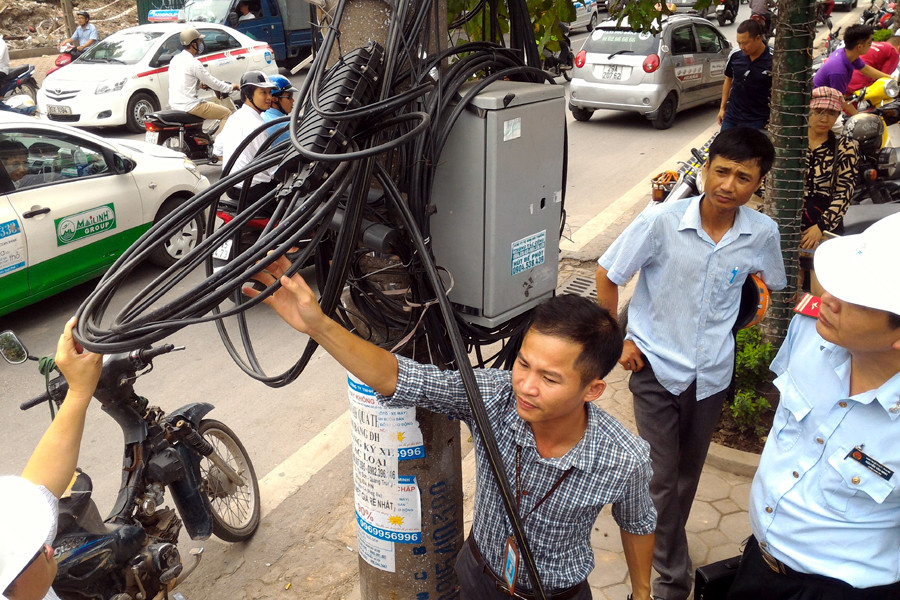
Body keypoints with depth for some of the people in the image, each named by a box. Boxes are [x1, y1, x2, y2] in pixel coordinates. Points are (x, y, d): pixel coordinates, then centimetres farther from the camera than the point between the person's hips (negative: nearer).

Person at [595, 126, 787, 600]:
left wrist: (734, 326, 5)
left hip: (712, 373, 4)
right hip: (657, 368, -3)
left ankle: (658, 543, 46)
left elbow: (771, 286, 11)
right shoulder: (662, 221, -19)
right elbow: (607, 275, -8)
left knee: (689, 474, 20)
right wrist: (616, 340, -6)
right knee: (662, 478, 3)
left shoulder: (762, 233, -10)